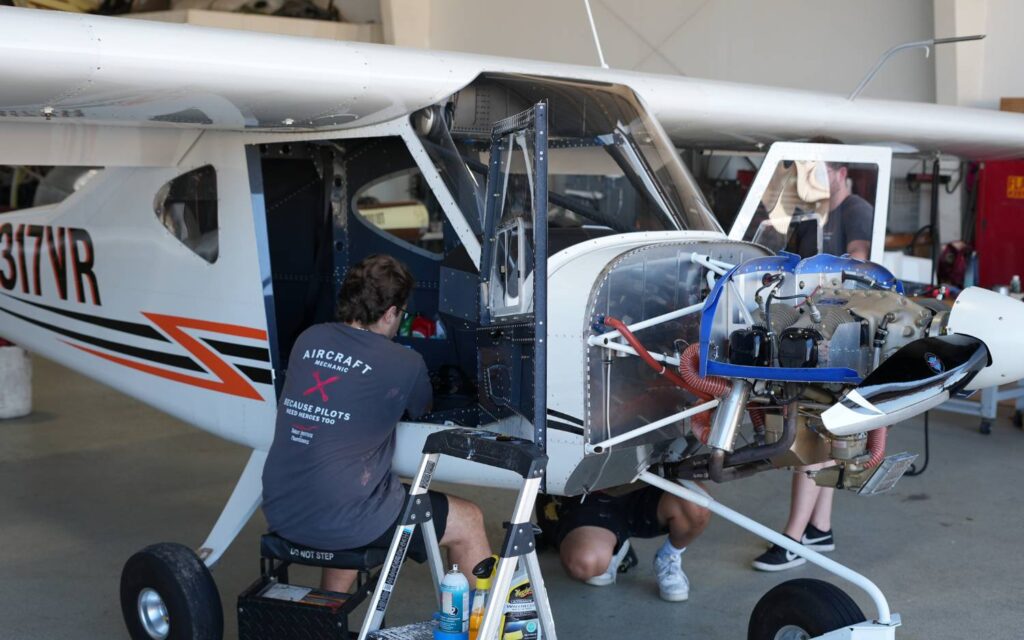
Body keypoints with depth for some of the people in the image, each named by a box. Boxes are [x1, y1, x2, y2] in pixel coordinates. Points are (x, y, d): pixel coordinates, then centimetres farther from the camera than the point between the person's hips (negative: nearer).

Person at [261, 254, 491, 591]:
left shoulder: (308, 340, 6)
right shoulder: (404, 364, -8)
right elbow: (422, 411, 15)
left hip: (280, 512, 7)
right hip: (340, 519, -6)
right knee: (468, 521, 11)